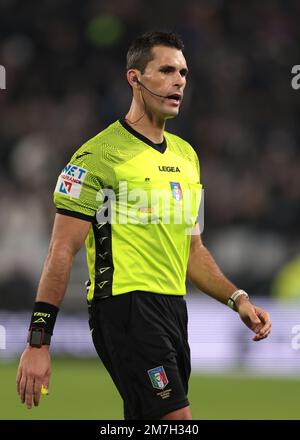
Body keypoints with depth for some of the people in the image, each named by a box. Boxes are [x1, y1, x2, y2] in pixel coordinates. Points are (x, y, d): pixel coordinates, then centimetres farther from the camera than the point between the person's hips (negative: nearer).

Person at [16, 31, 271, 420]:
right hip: (126, 307, -8)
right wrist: (38, 342, -14)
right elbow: (62, 252, -10)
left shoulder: (186, 155, 17)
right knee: (177, 418, -18)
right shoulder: (99, 155, -8)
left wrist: (237, 299, 11)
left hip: (172, 311, 8)